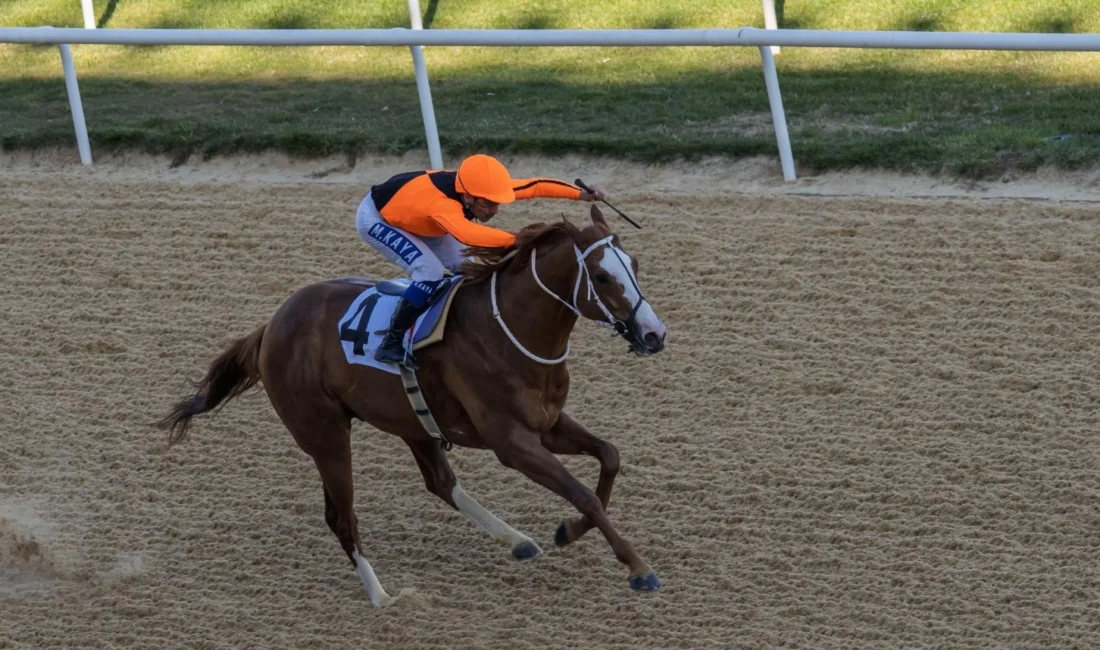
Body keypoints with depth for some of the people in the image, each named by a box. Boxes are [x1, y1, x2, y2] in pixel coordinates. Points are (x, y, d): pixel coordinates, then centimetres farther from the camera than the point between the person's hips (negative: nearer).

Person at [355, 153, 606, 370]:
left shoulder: (480, 188, -22)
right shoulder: (441, 202, -44)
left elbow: (535, 186, -20)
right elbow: (465, 233, -64)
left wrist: (581, 194, -30)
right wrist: (516, 241, -73)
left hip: (411, 217, 8)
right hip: (376, 219, -8)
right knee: (430, 272, -26)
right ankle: (390, 345, -18)